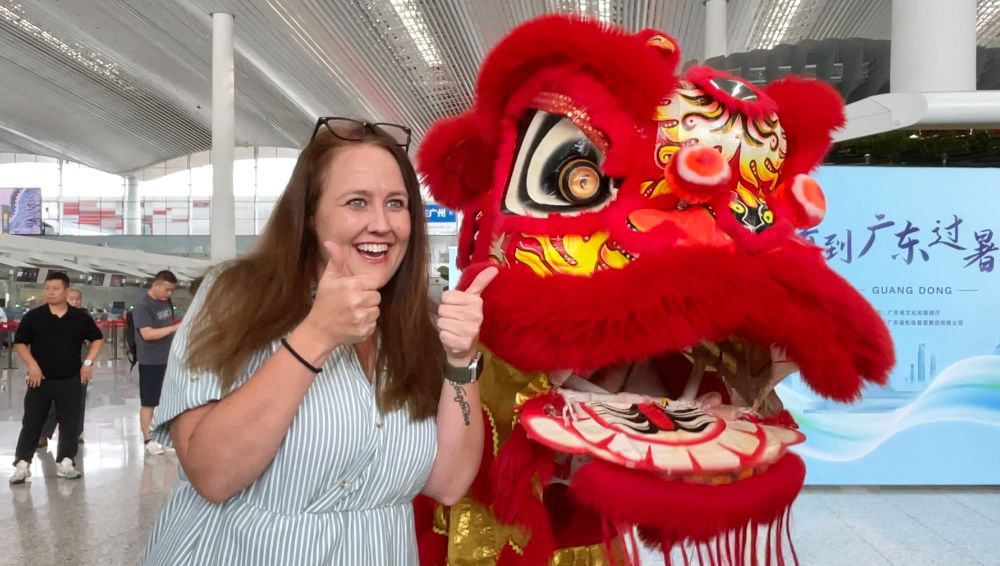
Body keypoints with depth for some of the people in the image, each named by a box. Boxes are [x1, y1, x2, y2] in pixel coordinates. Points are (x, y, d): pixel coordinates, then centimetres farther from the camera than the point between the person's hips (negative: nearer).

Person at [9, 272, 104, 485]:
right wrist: (32, 365, -13)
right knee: (31, 422, 4)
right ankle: (22, 464, 11)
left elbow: (98, 339, 11)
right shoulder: (33, 316, -3)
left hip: (71, 380, 1)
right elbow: (19, 343, 0)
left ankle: (65, 462, 14)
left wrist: (88, 362, 1)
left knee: (70, 422, 3)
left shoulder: (80, 317, 0)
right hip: (40, 379, -1)